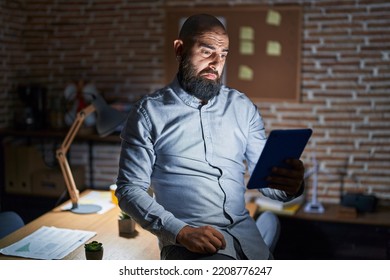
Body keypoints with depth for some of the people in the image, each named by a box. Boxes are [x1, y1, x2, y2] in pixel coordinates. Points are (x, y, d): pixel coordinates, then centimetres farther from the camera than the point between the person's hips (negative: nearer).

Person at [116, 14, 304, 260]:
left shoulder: (242, 106, 10)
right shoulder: (150, 112, 0)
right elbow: (130, 189, -3)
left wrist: (290, 185, -15)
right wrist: (181, 231, -16)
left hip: (243, 230, 5)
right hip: (186, 236, -5)